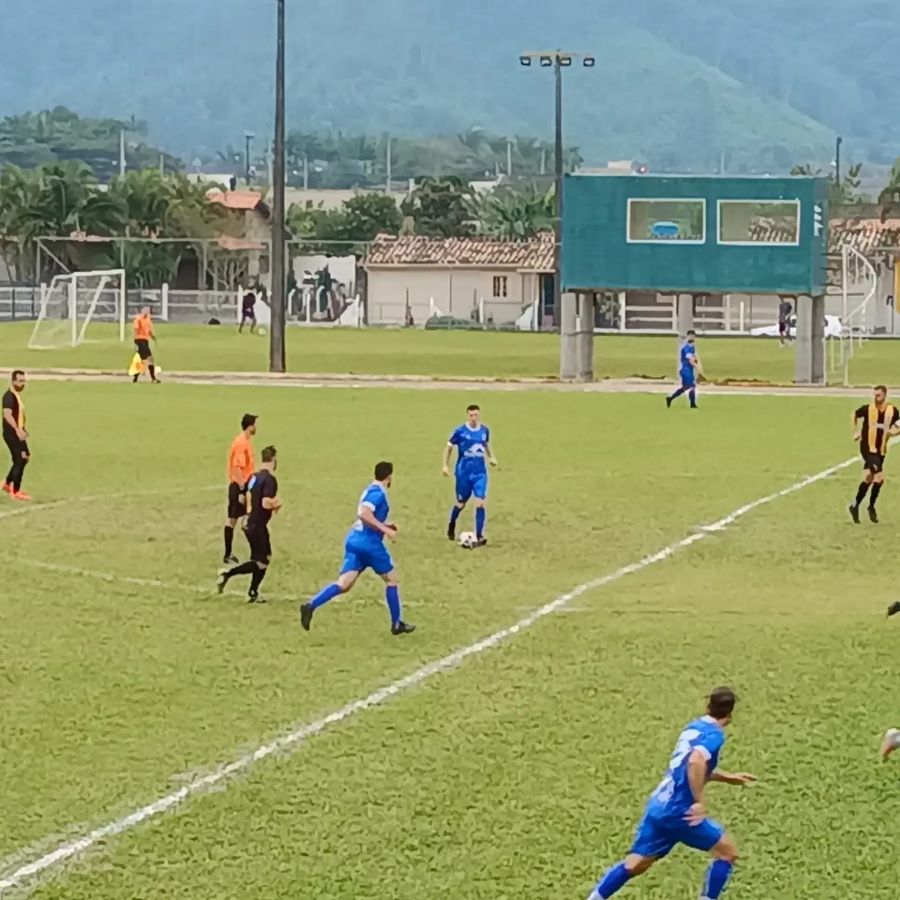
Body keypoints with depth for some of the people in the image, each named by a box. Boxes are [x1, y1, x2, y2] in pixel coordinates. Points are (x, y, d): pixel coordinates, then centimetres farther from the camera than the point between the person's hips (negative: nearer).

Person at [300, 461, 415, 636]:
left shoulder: (371, 490, 18)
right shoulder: (378, 493, -11)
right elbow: (364, 513, -26)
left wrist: (383, 525, 29)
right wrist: (385, 529, -24)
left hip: (354, 541, 8)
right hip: (369, 544, -8)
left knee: (344, 584, -3)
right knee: (391, 579, 11)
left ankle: (311, 606, -23)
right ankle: (397, 624, 19)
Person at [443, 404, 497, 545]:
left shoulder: (485, 430, 0)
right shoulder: (460, 431, -11)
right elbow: (449, 447, 0)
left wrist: (491, 457, 7)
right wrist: (445, 465, -4)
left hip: (480, 473, 2)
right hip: (463, 473, -2)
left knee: (481, 503, -12)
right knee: (461, 503, 12)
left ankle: (479, 536, -8)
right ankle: (452, 525, 42)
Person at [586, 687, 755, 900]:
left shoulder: (694, 727, 16)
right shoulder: (714, 735, -10)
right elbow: (696, 762, -31)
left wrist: (727, 777, 36)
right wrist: (700, 802, -26)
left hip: (657, 807, 8)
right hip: (678, 811, -8)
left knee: (634, 865, 15)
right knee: (728, 851, 5)